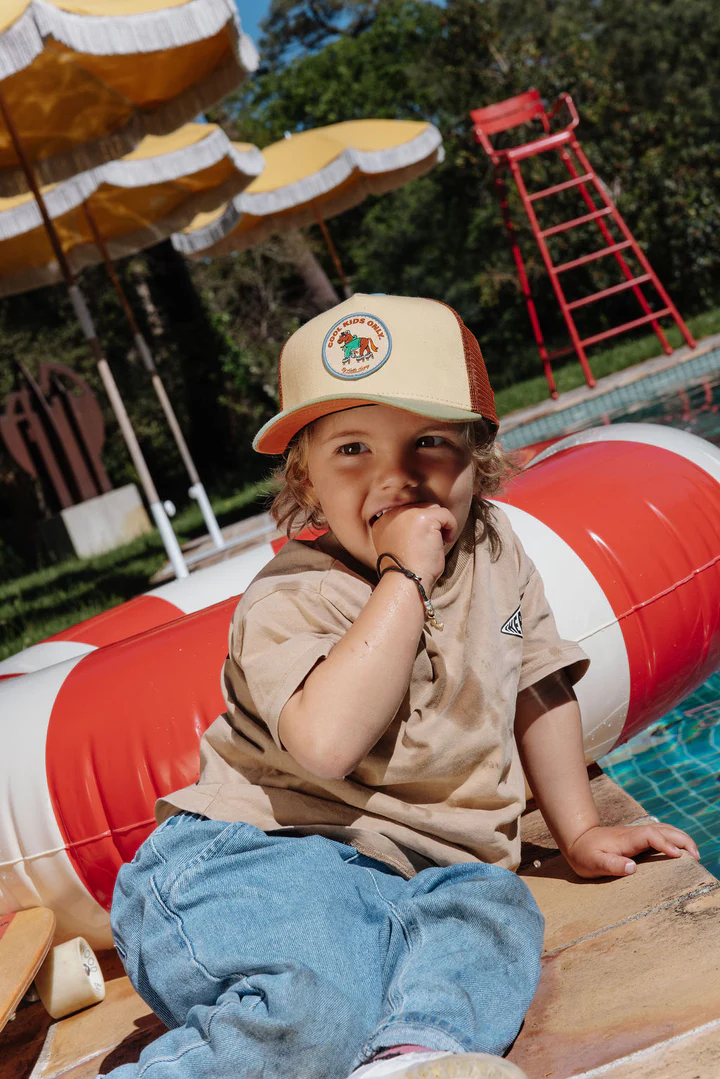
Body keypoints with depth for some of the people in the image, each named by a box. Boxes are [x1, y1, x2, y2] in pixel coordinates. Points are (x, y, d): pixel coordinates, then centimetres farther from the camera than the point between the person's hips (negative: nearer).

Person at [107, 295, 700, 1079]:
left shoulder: (492, 547, 8)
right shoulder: (290, 600, -14)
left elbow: (533, 684, 20)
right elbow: (328, 741, -33)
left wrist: (578, 830, 20)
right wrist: (405, 575, -27)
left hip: (398, 882, 6)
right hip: (253, 858, -6)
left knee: (496, 902, -25)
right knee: (326, 1007, -34)